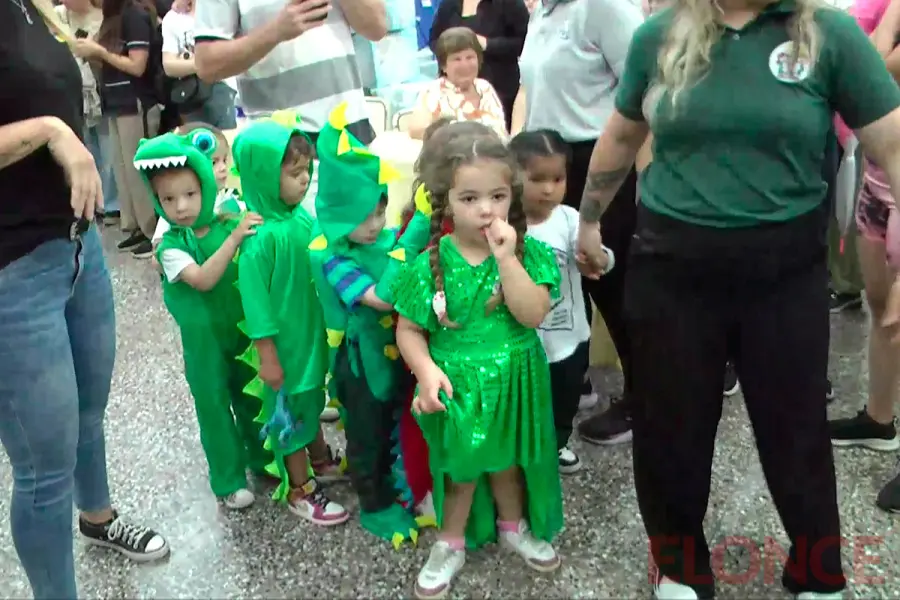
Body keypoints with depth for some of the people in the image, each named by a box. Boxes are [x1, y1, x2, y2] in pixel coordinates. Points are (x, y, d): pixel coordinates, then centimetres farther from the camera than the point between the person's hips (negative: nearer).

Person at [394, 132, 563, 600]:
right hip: (456, 385, -1)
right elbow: (408, 329, -7)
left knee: (508, 461, 21)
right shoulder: (430, 265, -13)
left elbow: (533, 315, -22)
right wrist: (426, 370, -23)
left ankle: (513, 526, 49)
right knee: (459, 469, 15)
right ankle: (450, 544, 38)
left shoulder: (529, 252, -11)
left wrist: (506, 257, -28)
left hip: (511, 383, 2)